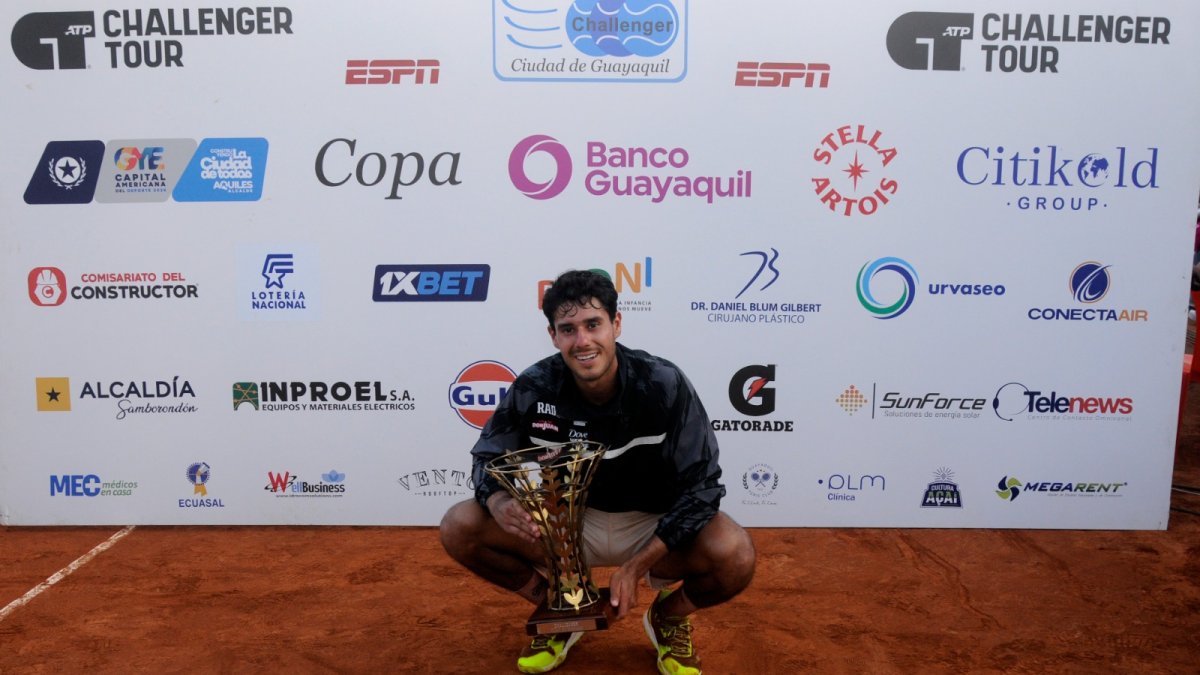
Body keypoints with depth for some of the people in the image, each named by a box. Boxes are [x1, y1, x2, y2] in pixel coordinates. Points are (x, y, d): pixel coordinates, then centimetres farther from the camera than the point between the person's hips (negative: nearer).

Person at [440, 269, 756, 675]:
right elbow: (489, 456, -2)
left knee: (735, 557, -32)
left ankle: (669, 616, 6)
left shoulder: (664, 384, -22)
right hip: (566, 522, 2)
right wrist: (498, 501, -28)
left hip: (653, 526, -2)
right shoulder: (534, 388, -16)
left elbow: (701, 483, -20)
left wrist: (635, 567, -26)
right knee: (460, 527, -19)